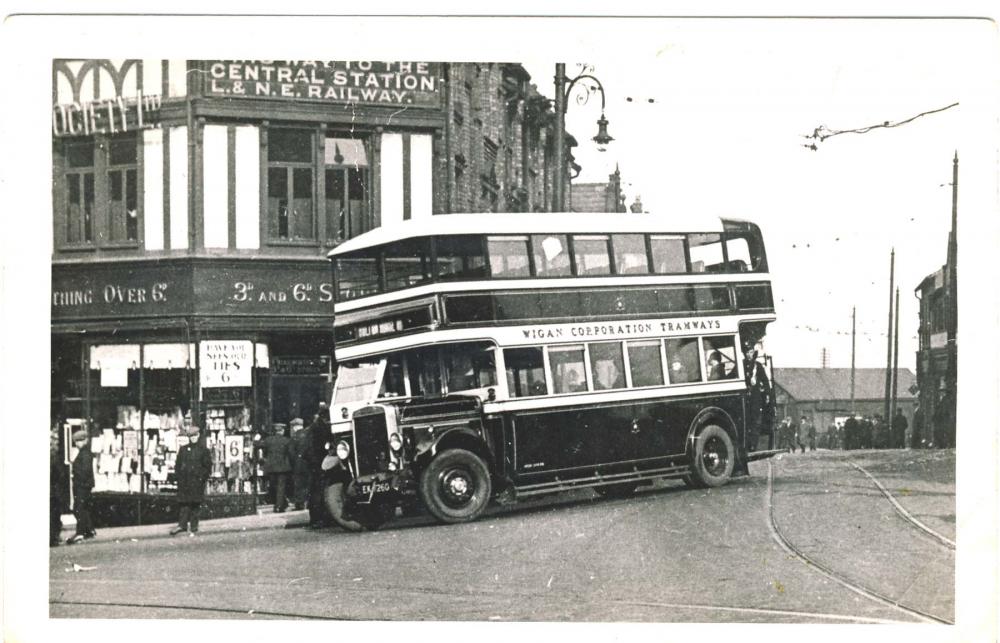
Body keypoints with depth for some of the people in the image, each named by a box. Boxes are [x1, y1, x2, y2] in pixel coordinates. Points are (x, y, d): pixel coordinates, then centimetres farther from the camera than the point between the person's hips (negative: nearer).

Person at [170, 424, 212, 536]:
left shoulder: (203, 450, 3)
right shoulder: (183, 449, 12)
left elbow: (208, 467, 2)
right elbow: (178, 464, 16)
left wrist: (202, 478, -7)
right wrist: (178, 476, 3)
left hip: (197, 482, -3)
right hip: (184, 482, 3)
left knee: (195, 505, 0)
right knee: (183, 503, -1)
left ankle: (193, 528, 5)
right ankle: (182, 524, 4)